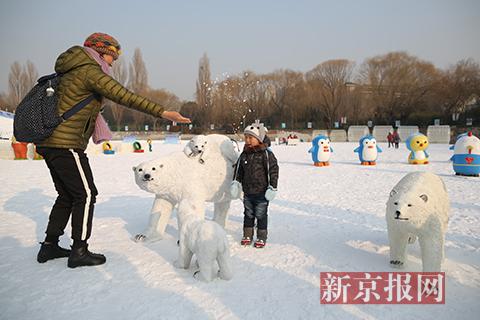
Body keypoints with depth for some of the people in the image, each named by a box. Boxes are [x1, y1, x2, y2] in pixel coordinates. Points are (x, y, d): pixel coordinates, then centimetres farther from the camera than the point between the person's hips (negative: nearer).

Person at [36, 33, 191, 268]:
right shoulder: (90, 71, -10)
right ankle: (79, 251, 2)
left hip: (49, 142, 10)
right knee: (86, 194, -3)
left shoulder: (71, 72, 20)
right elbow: (124, 96, -21)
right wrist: (161, 112, -24)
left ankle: (49, 246, 23)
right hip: (66, 144, -10)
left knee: (67, 194, 17)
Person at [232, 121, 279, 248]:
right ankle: (247, 235, 30)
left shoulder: (266, 153, -13)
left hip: (261, 192, -5)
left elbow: (273, 170, -12)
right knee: (248, 214, 16)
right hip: (247, 192, 5)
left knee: (261, 215, 7)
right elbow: (238, 170, 15)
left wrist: (272, 188, -13)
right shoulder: (244, 154, 3)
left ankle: (261, 237, 21)